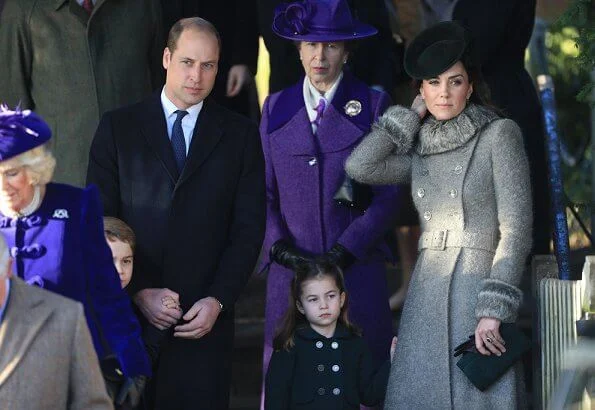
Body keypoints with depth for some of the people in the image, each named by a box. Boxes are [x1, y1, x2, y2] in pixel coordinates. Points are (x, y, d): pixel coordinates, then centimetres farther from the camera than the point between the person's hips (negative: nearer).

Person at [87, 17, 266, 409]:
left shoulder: (241, 134, 7)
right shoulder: (117, 127, 5)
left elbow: (249, 228, 4)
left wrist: (218, 300, -8)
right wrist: (137, 291, -8)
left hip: (205, 317, 0)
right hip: (127, 310, 0)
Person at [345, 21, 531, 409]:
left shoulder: (499, 134, 0)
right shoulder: (419, 151, 15)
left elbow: (515, 227, -7)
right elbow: (359, 166, -1)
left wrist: (494, 309, -16)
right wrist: (414, 115, 7)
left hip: (479, 289, -5)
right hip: (426, 295, 5)